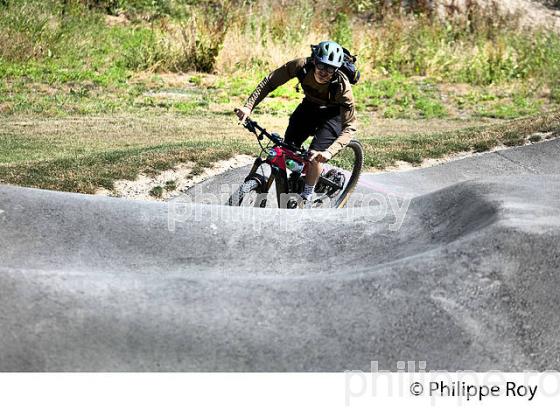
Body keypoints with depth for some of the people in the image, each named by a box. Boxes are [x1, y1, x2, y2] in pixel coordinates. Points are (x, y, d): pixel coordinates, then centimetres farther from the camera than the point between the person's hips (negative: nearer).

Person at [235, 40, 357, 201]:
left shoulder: (342, 86, -37)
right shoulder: (302, 66, -31)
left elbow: (350, 126, -33)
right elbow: (269, 82, -21)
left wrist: (330, 152, -48)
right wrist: (248, 106, -33)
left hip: (333, 114, -4)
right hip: (310, 106, 4)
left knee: (314, 155, -21)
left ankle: (306, 197, 2)